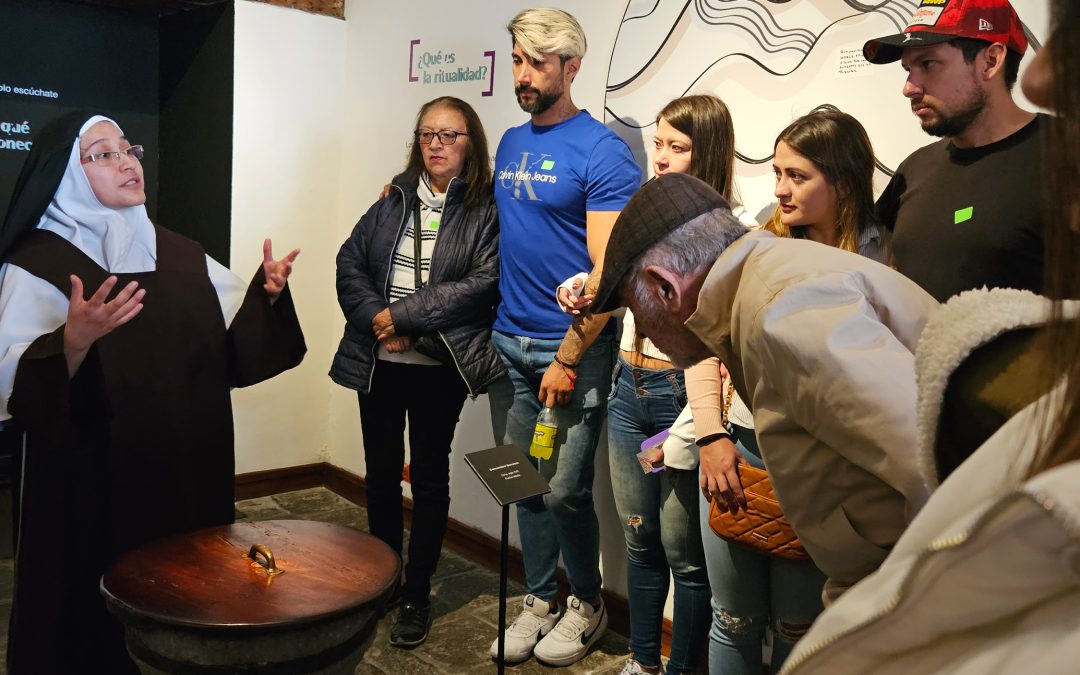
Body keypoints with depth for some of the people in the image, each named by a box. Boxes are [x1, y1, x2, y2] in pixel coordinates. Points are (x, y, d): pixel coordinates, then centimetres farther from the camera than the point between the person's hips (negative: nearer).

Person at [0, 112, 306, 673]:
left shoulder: (182, 255, 7)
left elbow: (236, 344, 8)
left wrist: (266, 294, -9)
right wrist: (73, 341, -35)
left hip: (191, 474, 5)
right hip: (93, 488, -4)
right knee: (100, 623, 8)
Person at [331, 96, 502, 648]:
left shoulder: (487, 209, -4)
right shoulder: (394, 199, 10)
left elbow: (482, 283, -16)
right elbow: (350, 261, 5)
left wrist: (402, 317, -17)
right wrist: (376, 320, -12)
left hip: (439, 366, -4)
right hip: (378, 360, 4)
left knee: (429, 474, 7)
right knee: (381, 470, 14)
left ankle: (416, 595, 21)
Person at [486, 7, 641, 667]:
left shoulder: (603, 151, -10)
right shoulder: (510, 143, 12)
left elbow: (610, 273, -15)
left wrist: (567, 359, -16)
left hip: (573, 348, -6)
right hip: (510, 344, 6)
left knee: (565, 492, -1)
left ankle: (588, 605, 25)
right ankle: (540, 601, 31)